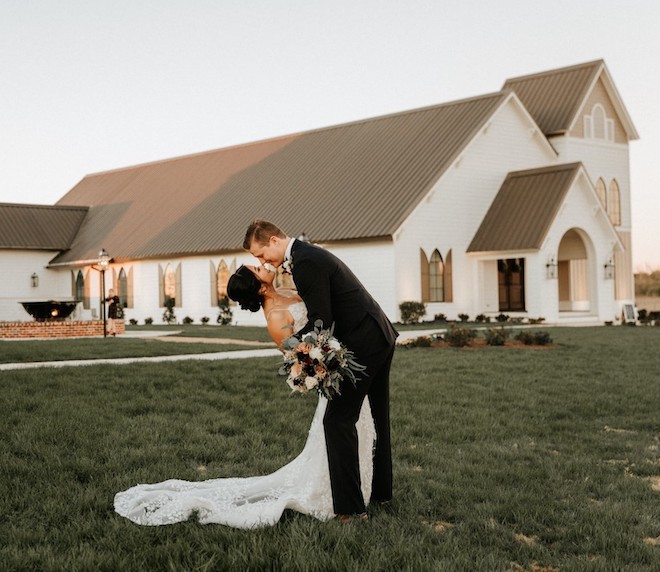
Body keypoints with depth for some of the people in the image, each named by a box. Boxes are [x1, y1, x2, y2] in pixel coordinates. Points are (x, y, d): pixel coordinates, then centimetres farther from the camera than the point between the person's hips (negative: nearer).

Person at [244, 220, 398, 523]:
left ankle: (350, 508, -8)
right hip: (381, 337, 11)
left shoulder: (306, 263, -17)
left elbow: (321, 321, -19)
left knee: (338, 419, -9)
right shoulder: (309, 254, 15)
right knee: (376, 418, 20)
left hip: (363, 344, -11)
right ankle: (381, 491, 33)